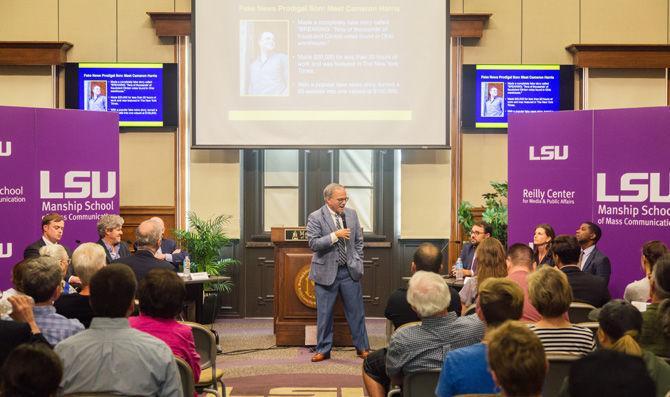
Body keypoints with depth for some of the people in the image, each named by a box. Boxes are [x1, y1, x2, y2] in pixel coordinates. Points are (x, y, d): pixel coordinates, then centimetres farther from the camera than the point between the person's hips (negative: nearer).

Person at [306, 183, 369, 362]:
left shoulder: (352, 214, 5)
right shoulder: (315, 218, -8)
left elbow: (359, 241, 13)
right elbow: (313, 243, -16)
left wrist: (357, 262, 5)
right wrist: (335, 235, -22)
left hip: (350, 271, 3)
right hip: (327, 272, -3)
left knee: (356, 311, 8)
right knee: (324, 313, 5)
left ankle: (362, 348, 19)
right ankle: (323, 350, 17)